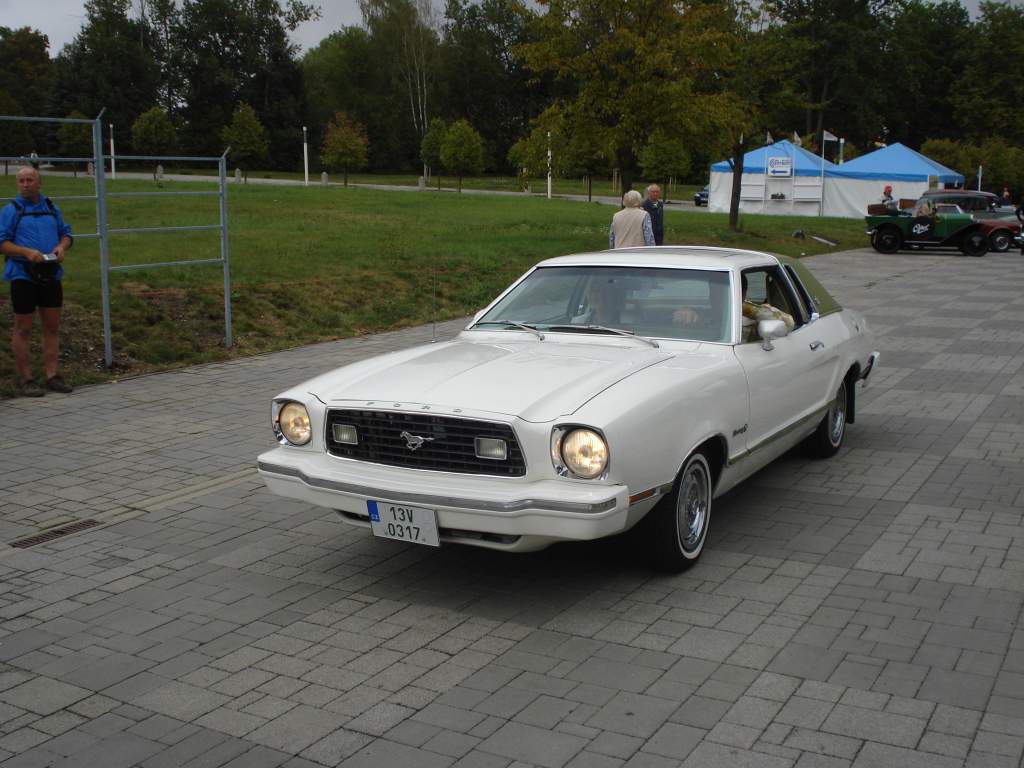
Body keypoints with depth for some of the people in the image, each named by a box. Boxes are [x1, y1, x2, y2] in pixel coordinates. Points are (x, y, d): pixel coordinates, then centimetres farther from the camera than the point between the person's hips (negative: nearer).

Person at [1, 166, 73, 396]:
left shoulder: (51, 208, 12)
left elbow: (66, 233, 17)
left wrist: (61, 246, -5)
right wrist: (27, 252, -21)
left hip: (51, 274, 5)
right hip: (23, 276, -5)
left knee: (52, 327, 7)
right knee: (23, 329, 1)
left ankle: (51, 375, 14)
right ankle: (25, 380, 7)